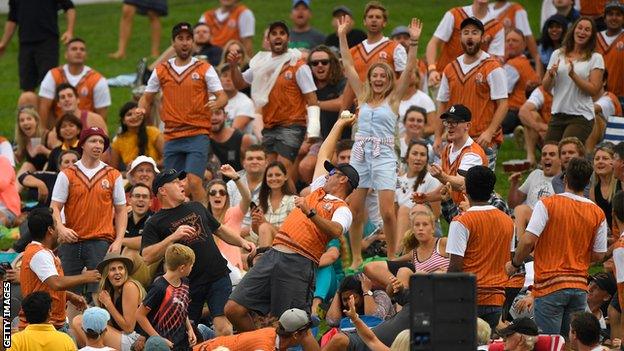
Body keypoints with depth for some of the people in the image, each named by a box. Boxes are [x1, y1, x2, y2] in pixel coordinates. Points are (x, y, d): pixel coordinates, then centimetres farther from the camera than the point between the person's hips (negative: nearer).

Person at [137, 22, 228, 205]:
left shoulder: (204, 69, 3)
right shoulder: (161, 71, 11)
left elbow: (222, 96, -1)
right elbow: (147, 97, 19)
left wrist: (217, 103, -24)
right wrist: (142, 108, -3)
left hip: (198, 135, -4)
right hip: (172, 137, 4)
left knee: (193, 182, -19)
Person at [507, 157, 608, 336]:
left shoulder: (547, 204, -8)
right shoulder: (598, 214, 4)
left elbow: (528, 241, -15)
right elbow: (598, 255, 8)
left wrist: (515, 264, 2)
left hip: (550, 286, -4)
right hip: (580, 286, 4)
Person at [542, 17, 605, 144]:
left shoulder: (595, 58, 1)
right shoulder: (558, 54, 11)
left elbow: (594, 90, -8)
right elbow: (546, 87, 11)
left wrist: (573, 75, -19)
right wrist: (551, 75, -10)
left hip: (581, 116, -4)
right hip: (557, 115, 4)